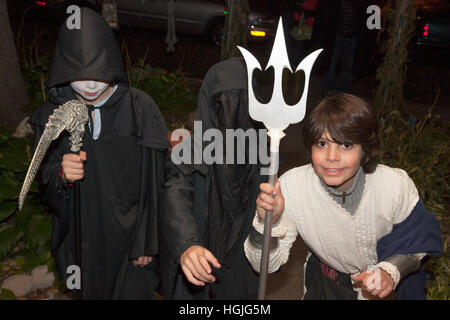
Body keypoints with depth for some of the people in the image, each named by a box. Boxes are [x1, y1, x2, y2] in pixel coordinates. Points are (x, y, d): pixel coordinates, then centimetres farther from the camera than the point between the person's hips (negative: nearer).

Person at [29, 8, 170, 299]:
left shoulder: (140, 108, -16)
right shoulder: (54, 113, -7)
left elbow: (154, 182, -12)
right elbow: (45, 176, 1)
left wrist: (147, 243, -10)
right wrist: (60, 174, -22)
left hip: (128, 235, -3)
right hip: (79, 238, 3)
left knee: (132, 290, 14)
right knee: (87, 290, 21)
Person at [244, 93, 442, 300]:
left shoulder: (396, 185, -25)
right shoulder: (291, 186, -27)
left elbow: (419, 239, -7)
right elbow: (266, 265, -23)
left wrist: (391, 270, -25)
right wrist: (269, 223, -41)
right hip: (325, 283, -2)